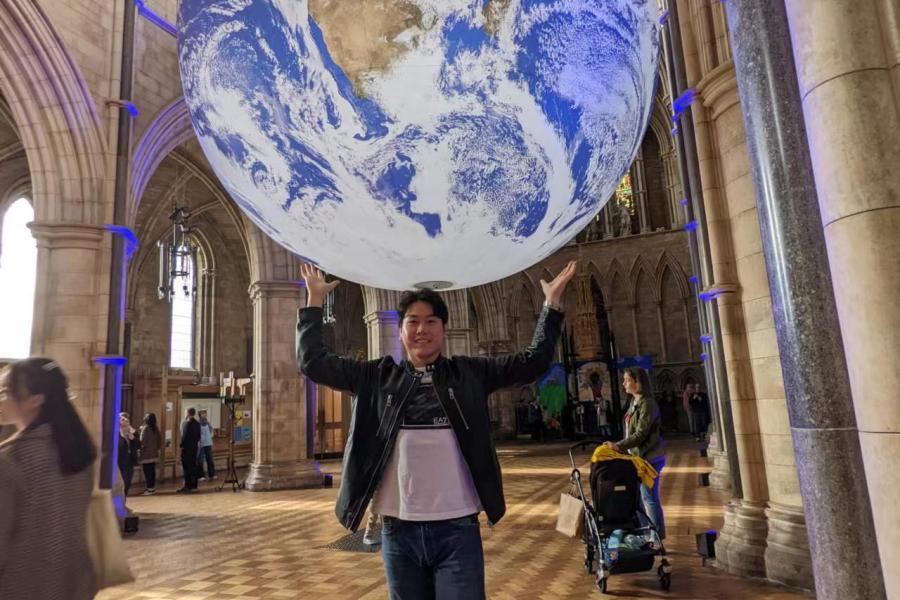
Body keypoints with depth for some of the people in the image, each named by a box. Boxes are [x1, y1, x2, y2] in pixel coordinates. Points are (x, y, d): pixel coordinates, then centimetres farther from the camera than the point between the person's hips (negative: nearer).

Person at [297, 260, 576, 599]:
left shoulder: (469, 374, 3)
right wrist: (314, 301, 4)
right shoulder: (378, 377, 4)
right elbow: (312, 362, 4)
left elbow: (534, 362, 2)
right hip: (398, 531, 2)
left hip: (457, 529, -1)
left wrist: (552, 302, -1)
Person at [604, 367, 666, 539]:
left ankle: (658, 536, 10)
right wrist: (621, 446, 16)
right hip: (638, 455, 9)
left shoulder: (647, 404, -18)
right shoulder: (635, 402, 11)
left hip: (649, 457, -9)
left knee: (650, 497, -1)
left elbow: (640, 434, -23)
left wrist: (618, 446, -28)